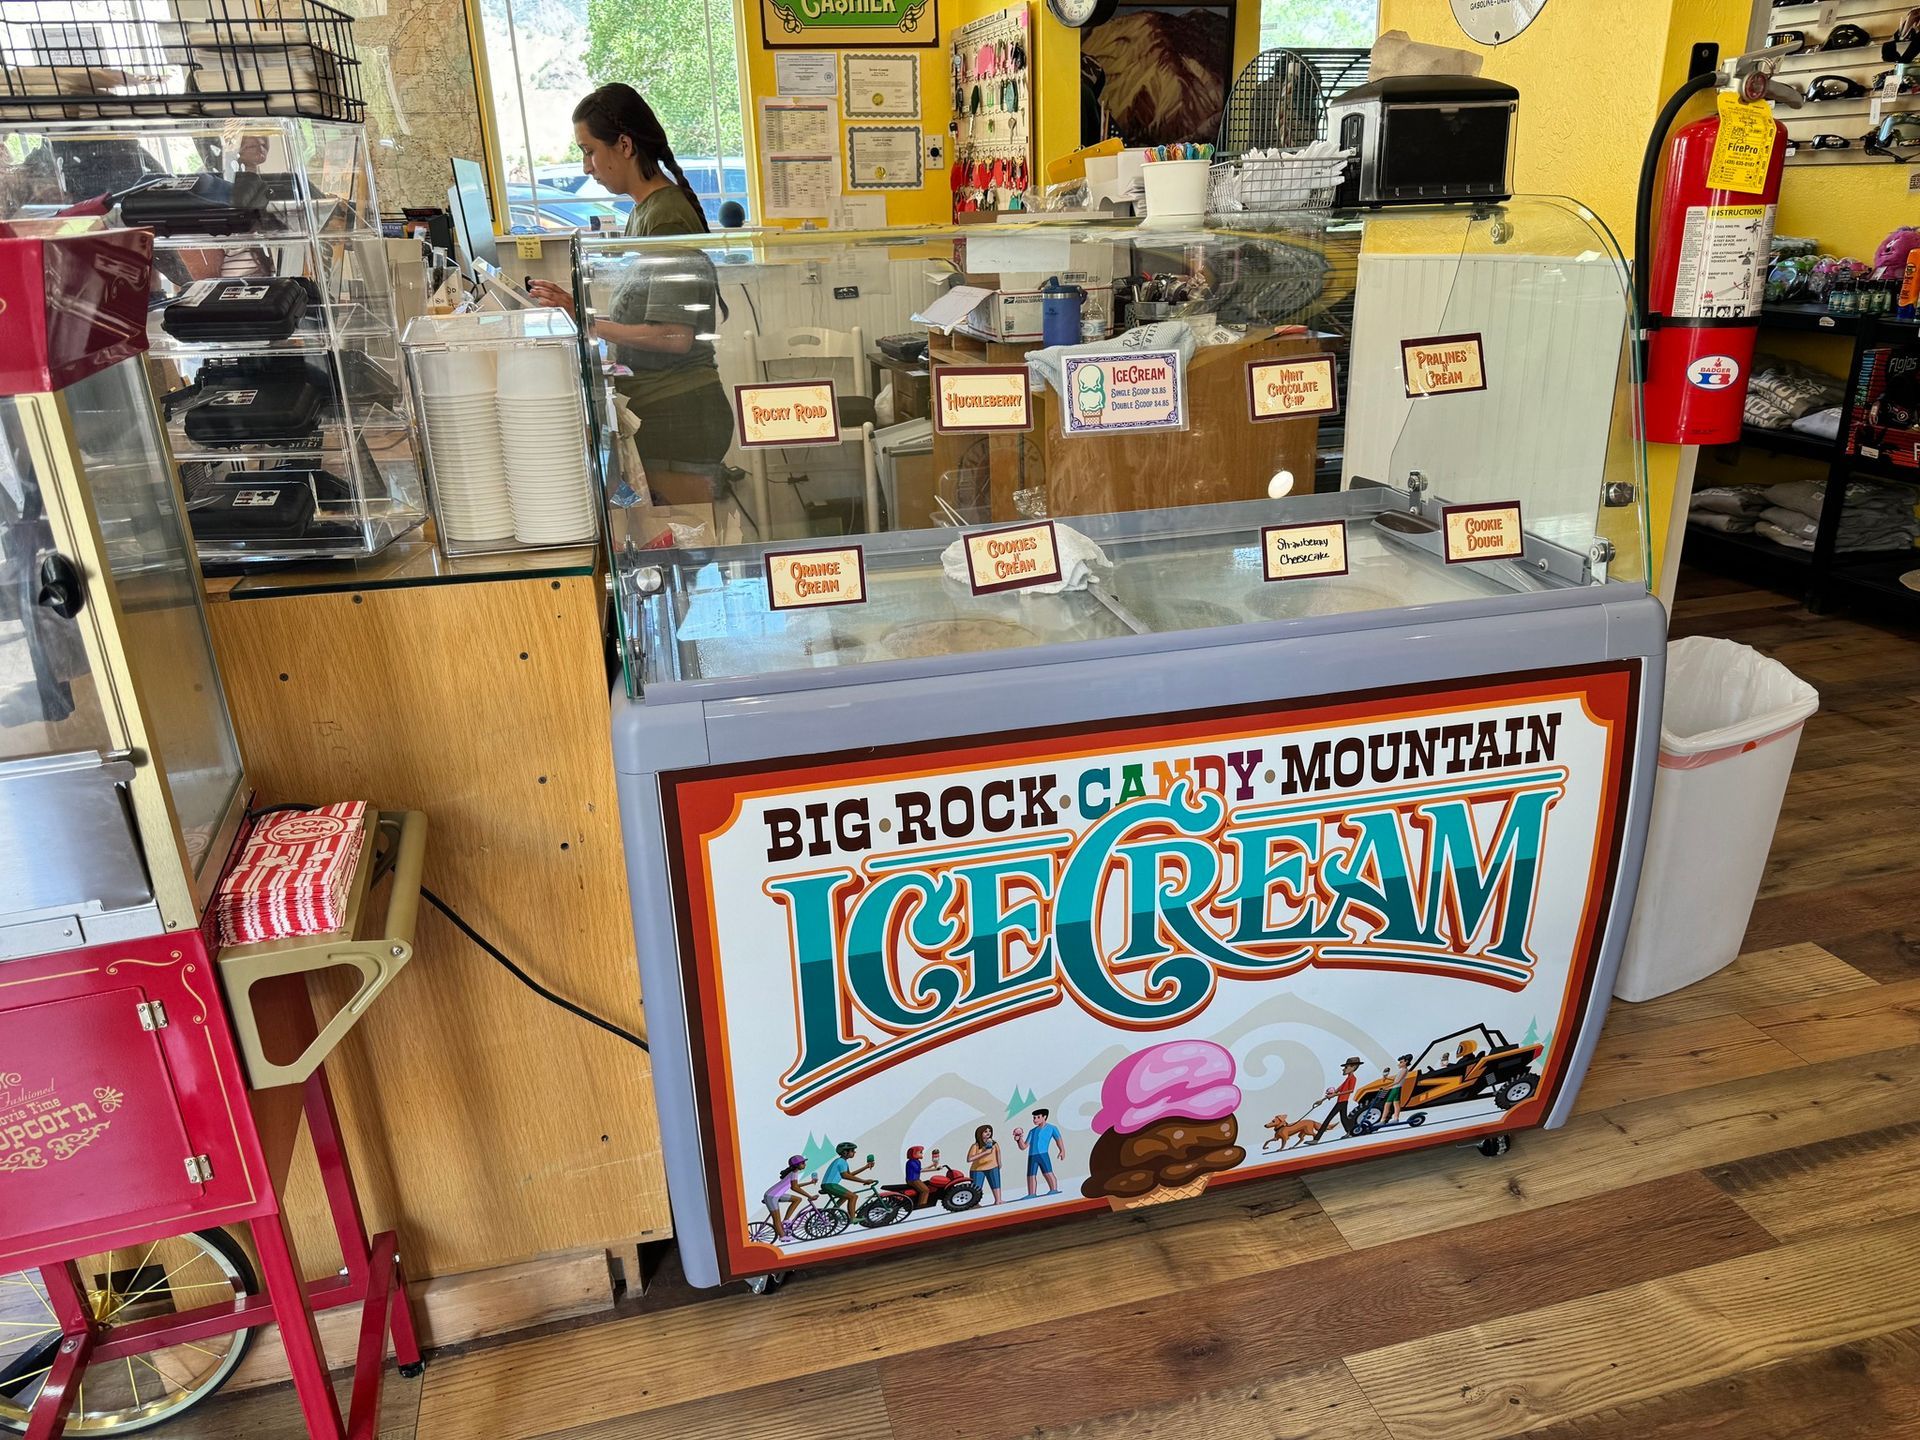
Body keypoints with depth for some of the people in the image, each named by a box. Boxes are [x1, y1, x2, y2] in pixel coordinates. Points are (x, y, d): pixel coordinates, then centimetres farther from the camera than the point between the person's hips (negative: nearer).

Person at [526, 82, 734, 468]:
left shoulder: (666, 217, -13)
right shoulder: (643, 210, 14)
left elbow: (674, 336, -19)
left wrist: (587, 322, -13)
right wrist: (577, 309, 7)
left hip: (676, 416, -8)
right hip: (654, 409, 8)